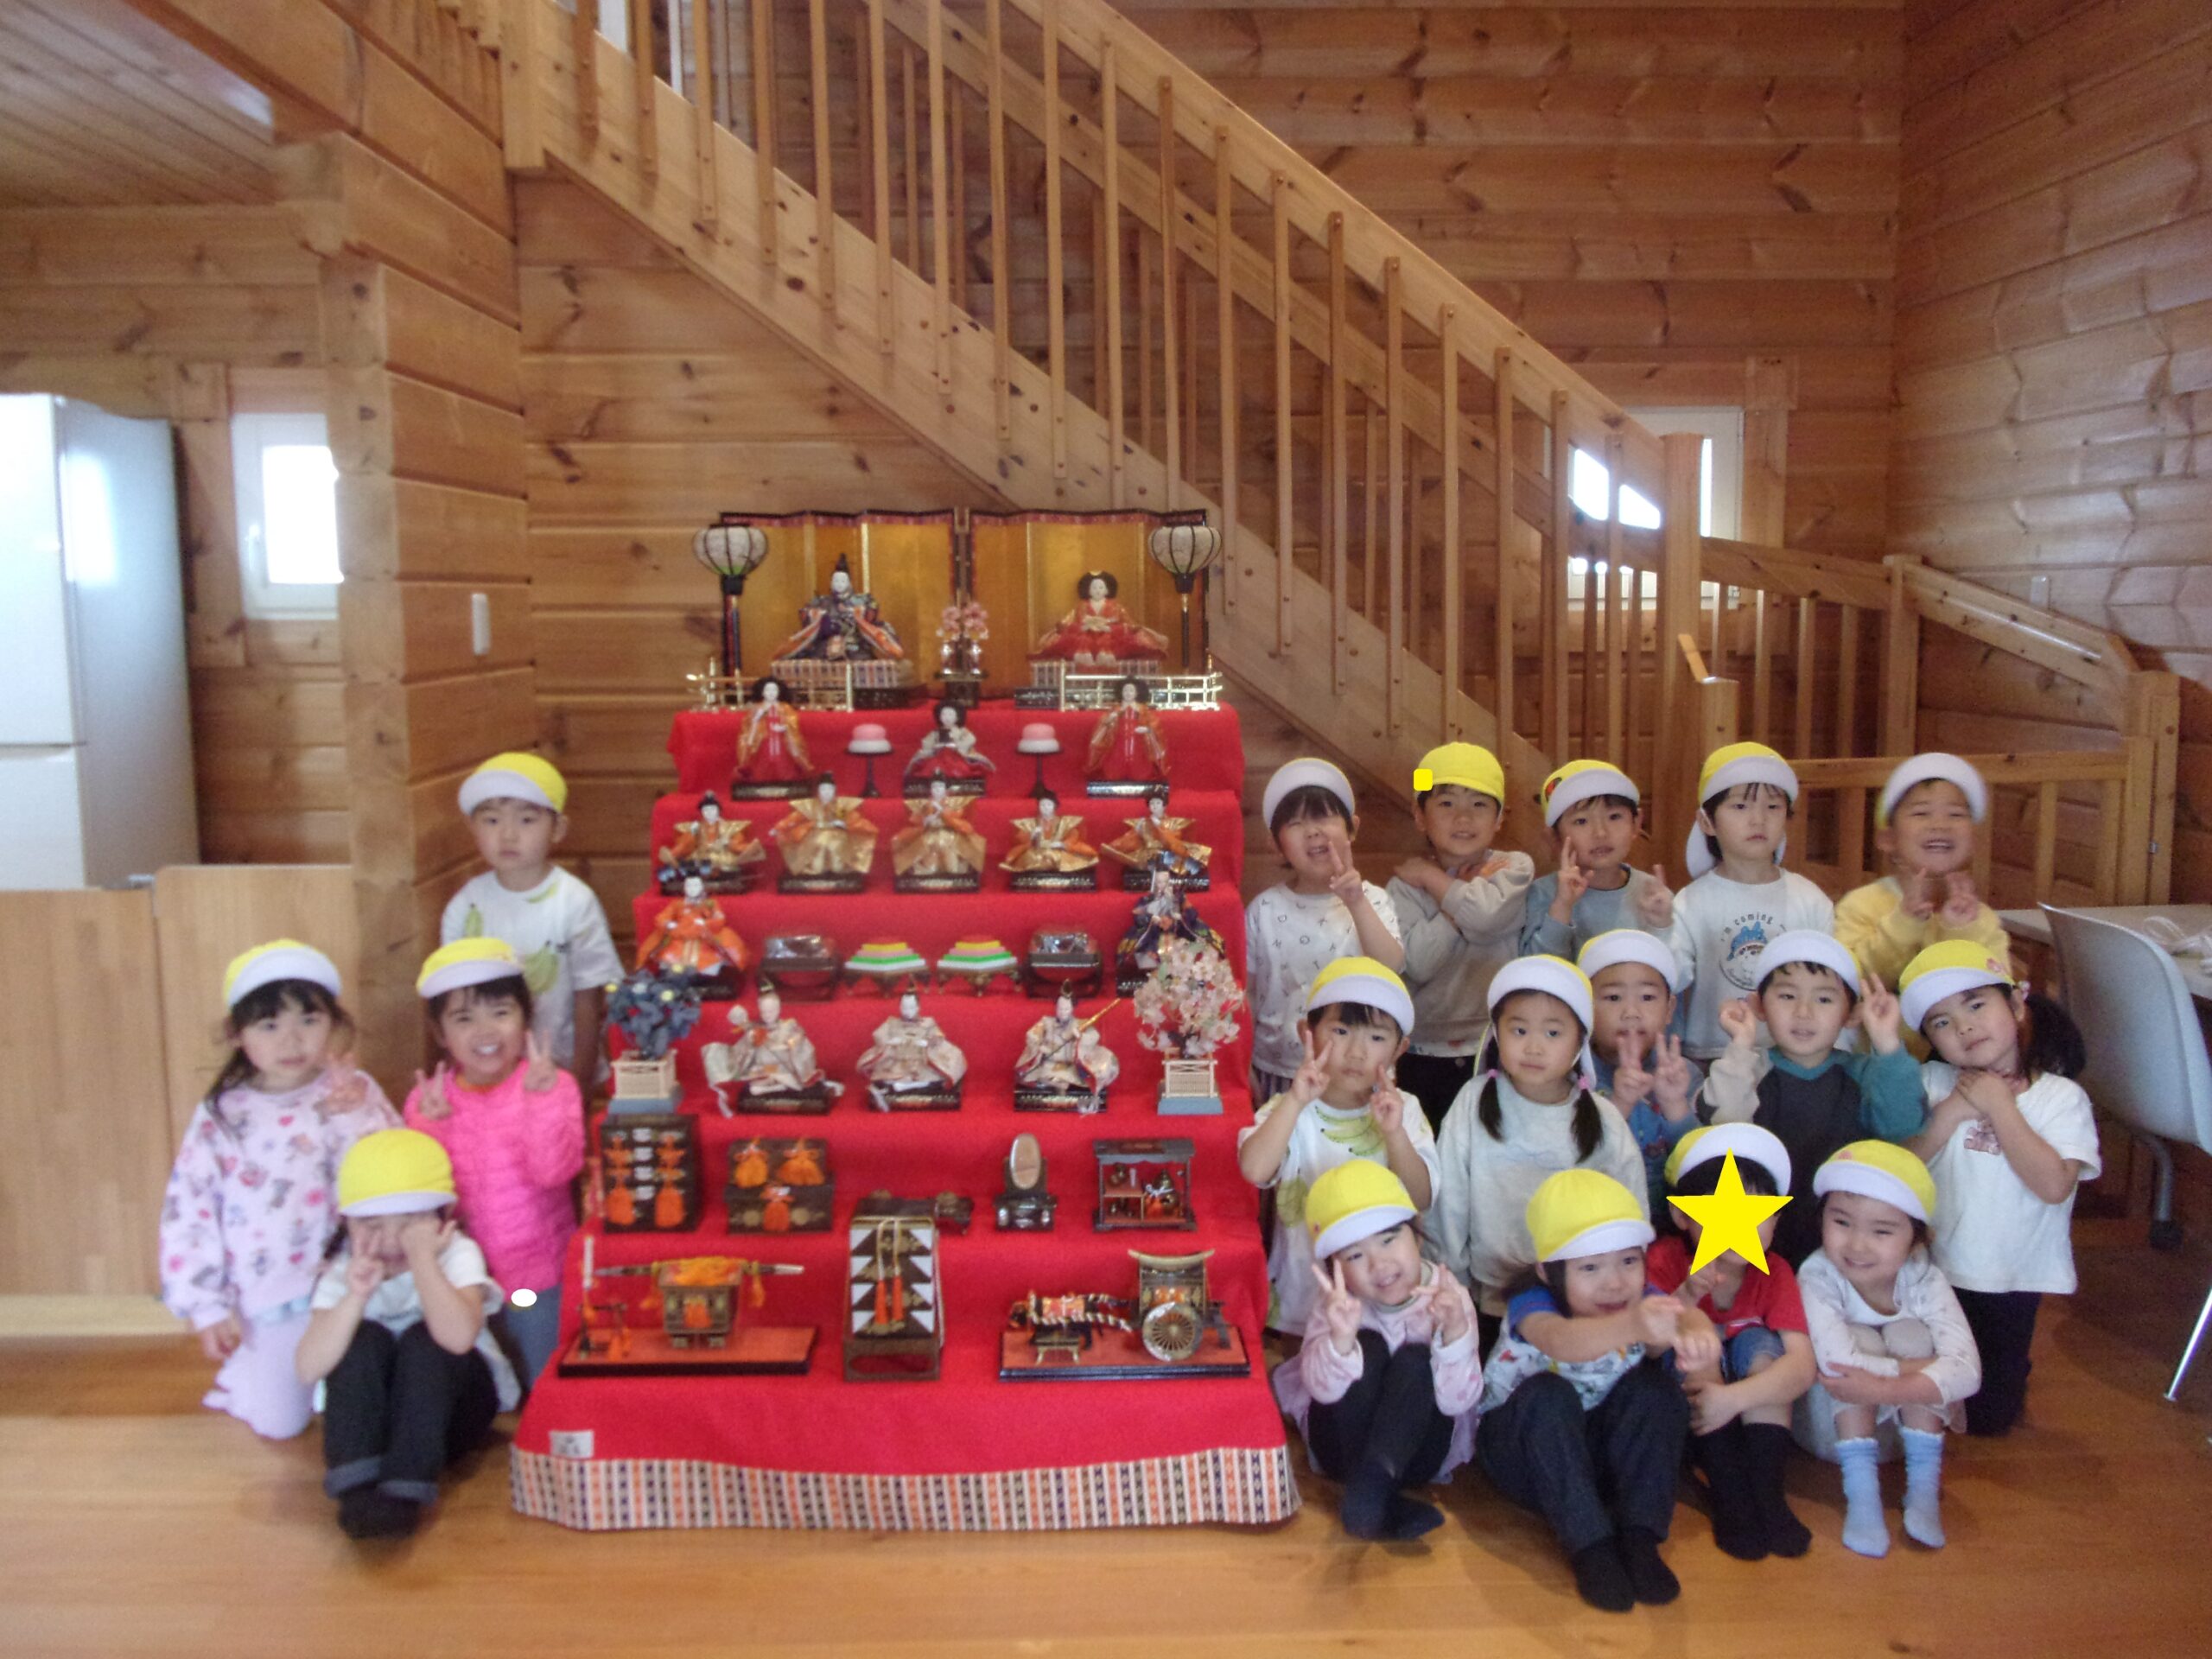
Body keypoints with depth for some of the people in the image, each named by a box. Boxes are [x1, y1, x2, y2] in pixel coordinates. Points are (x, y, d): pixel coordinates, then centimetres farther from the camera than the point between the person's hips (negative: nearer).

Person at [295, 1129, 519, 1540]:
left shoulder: (457, 1254, -17)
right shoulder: (343, 1271, -9)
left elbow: (459, 1336, -38)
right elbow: (310, 1370, -24)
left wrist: (421, 1256, -35)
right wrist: (355, 1297, -35)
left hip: (453, 1402, -2)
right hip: (367, 1409, 2)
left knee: (424, 1340, -30)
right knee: (364, 1339, -25)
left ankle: (406, 1489, -33)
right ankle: (355, 1485, -30)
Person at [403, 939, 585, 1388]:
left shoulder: (553, 1085, -13)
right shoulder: (427, 1097, -3)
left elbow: (555, 1170, -23)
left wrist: (542, 1098, -34)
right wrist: (429, 1125, -23)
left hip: (539, 1278, -3)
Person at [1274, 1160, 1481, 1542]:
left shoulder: (1448, 1298, -14)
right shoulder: (1339, 1304, -13)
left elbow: (1458, 1400, -23)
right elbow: (1322, 1389, -28)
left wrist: (1455, 1332, -40)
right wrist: (1341, 1337, -49)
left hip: (1412, 1450, 0)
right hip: (1341, 1447, 1)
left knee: (1415, 1361, -27)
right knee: (1367, 1347, -26)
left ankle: (1368, 1492, -34)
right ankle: (1382, 1504, -26)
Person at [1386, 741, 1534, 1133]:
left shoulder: (1514, 868, 2)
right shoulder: (1403, 886, 1)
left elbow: (1487, 914, -21)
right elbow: (1419, 962, -16)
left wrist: (1432, 877, -6)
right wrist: (1466, 889, -13)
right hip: (1423, 1055, 0)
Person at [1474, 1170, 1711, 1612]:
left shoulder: (1643, 1301, -13)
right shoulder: (1533, 1304, -25)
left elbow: (1686, 1314, -37)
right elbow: (1558, 1339, -50)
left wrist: (1699, 1333, -64)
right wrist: (1632, 1327, -71)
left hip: (1598, 1450, 3)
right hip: (1521, 1446, -3)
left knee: (1656, 1388, -24)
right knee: (1547, 1395, -35)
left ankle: (1639, 1538, -23)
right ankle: (1589, 1546, -31)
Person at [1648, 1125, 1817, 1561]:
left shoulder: (1773, 1273, -10)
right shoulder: (1666, 1262, -16)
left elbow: (1803, 1366, -24)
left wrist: (1733, 1398, -41)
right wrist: (1685, 1299, -45)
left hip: (1753, 1415, 2)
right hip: (1678, 1420, -2)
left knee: (1758, 1342, -23)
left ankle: (1767, 1492, -26)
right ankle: (1729, 1495, -29)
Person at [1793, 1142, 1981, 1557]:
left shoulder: (1924, 1280, -18)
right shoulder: (1818, 1277, -26)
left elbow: (1967, 1370, -31)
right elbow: (1838, 1361, -40)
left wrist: (1887, 1389, -44)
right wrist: (1932, 1368, -33)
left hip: (1908, 1422, 2)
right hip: (1834, 1427, -2)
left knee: (1910, 1334, -24)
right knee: (1861, 1339, -29)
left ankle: (1924, 1487, -18)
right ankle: (1861, 1492, -25)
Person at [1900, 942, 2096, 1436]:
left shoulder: (2062, 1097, -11)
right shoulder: (1932, 1084, -7)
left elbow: (2054, 1185, -25)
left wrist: (1999, 1107, -22)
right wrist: (1951, 1112, -23)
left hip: (2011, 1282, -1)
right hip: (1933, 1271, 1)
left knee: (1988, 1415, 13)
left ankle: (2006, 1376, 39)